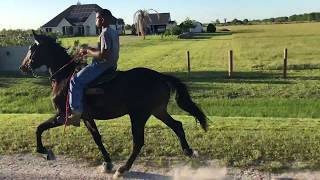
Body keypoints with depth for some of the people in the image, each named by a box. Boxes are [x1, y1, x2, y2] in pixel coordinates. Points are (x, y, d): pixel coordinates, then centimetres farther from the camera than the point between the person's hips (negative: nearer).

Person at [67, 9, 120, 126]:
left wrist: (88, 52, -11)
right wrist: (90, 50, 15)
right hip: (112, 66, 11)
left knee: (75, 81, -11)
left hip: (103, 65, -11)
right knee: (81, 75, 27)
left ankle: (76, 112, -13)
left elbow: (103, 55, -25)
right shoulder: (114, 32, 12)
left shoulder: (105, 33, -18)